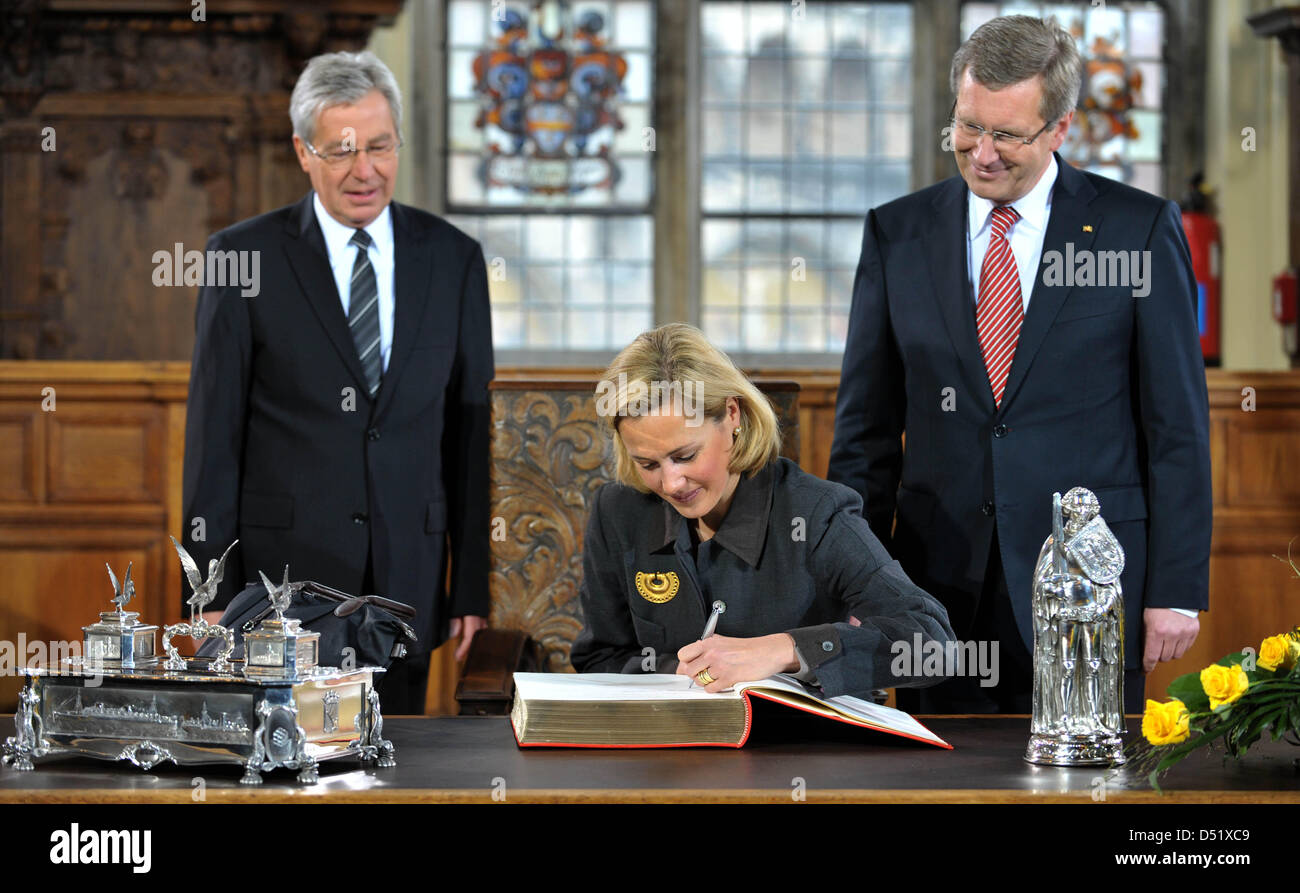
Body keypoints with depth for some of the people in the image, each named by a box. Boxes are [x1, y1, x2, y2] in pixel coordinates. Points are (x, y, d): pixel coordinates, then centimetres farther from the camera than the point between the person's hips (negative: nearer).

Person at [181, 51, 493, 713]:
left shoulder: (453, 259, 7)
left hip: (409, 579, 2)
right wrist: (213, 589, -5)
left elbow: (469, 426, 8)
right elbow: (214, 433, -1)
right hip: (284, 574, -2)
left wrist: (473, 583, 5)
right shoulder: (243, 257, -1)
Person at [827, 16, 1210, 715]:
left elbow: (1179, 427, 1)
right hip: (940, 591, 2)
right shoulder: (897, 233, 8)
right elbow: (866, 428, 10)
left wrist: (1175, 591, -4)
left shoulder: (1140, 230, 0)